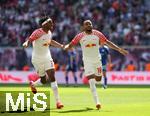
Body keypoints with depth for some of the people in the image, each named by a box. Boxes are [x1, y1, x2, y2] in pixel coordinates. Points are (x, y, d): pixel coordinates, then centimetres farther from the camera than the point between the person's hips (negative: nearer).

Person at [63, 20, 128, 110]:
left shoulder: (97, 34, -3)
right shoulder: (80, 36, -7)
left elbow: (107, 42, 1)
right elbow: (71, 44, -4)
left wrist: (119, 49, -3)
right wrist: (66, 47, -28)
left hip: (97, 60, 3)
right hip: (87, 61, -3)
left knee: (98, 79, 12)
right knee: (91, 80, -13)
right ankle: (97, 102, -14)